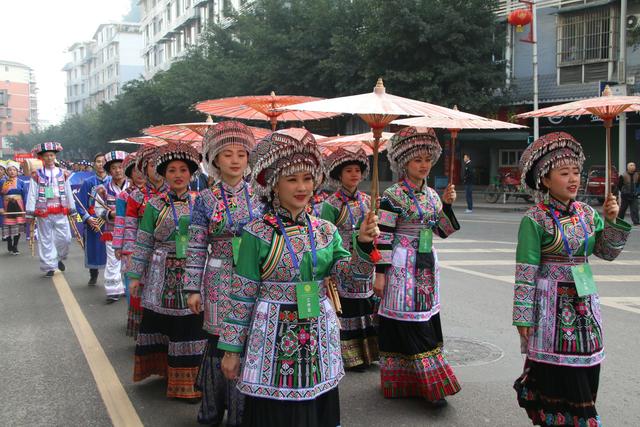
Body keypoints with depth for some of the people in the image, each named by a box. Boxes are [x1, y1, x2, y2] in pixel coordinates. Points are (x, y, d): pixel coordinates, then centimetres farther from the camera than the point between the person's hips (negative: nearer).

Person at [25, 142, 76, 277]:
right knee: (46, 239, 4)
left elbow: (68, 192, 12)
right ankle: (49, 266, 12)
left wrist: (72, 210, 12)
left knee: (65, 238, 0)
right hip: (43, 212, -2)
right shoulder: (36, 175, 1)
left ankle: (60, 258, 27)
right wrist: (30, 212, -5)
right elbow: (32, 194, -1)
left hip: (61, 212, 2)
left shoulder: (63, 173, 8)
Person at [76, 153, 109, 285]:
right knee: (93, 249, 6)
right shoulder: (88, 183, 6)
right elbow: (80, 203, 3)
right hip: (92, 223, 1)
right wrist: (88, 218, -11)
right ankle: (93, 275, 26)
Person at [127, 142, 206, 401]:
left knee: (190, 325, 2)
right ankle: (164, 368, 23)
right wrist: (135, 275, 0)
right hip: (163, 277, -1)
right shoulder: (155, 205, 1)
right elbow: (143, 243, 2)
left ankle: (187, 377, 16)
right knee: (161, 322, 4)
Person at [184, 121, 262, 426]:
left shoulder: (259, 196, 3)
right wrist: (193, 288, -4)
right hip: (220, 280, -1)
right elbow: (196, 246, -1)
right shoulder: (206, 199, -1)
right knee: (219, 340, 6)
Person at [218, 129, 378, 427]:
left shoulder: (325, 231, 3)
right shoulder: (257, 234, -8)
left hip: (319, 340, 4)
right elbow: (242, 294, -5)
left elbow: (352, 283, -1)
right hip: (273, 339, -3)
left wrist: (364, 245, -16)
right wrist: (231, 349, -3)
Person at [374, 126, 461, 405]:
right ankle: (431, 385, 2)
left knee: (425, 318, 11)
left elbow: (444, 231, 14)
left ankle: (414, 382, 22)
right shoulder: (393, 196, -12)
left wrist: (447, 204, -1)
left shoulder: (431, 194, 9)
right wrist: (380, 273, -14)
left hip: (426, 265, 8)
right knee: (408, 322, -4)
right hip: (402, 267, -7)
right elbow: (383, 237, -13)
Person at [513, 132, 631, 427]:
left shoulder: (587, 213, 5)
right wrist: (523, 317, -14)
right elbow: (525, 271, -13)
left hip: (584, 300, 6)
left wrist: (612, 221, -8)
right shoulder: (535, 219, -12)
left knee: (585, 367, 12)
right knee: (556, 370, 0)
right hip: (552, 302, -6)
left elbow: (608, 252, 8)